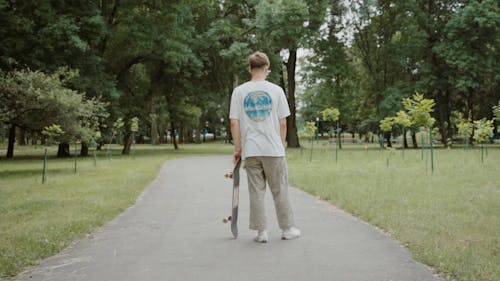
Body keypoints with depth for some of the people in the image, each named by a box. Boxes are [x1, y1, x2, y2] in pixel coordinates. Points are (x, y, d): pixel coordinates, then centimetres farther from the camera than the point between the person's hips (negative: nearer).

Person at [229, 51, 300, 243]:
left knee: (256, 191, 6)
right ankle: (288, 229, 17)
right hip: (274, 149, -1)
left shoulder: (239, 91, 1)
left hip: (250, 150, 1)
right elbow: (282, 123, 0)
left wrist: (238, 149, 6)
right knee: (280, 190, 8)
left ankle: (261, 231, 10)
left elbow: (234, 123, -2)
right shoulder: (276, 90, -1)